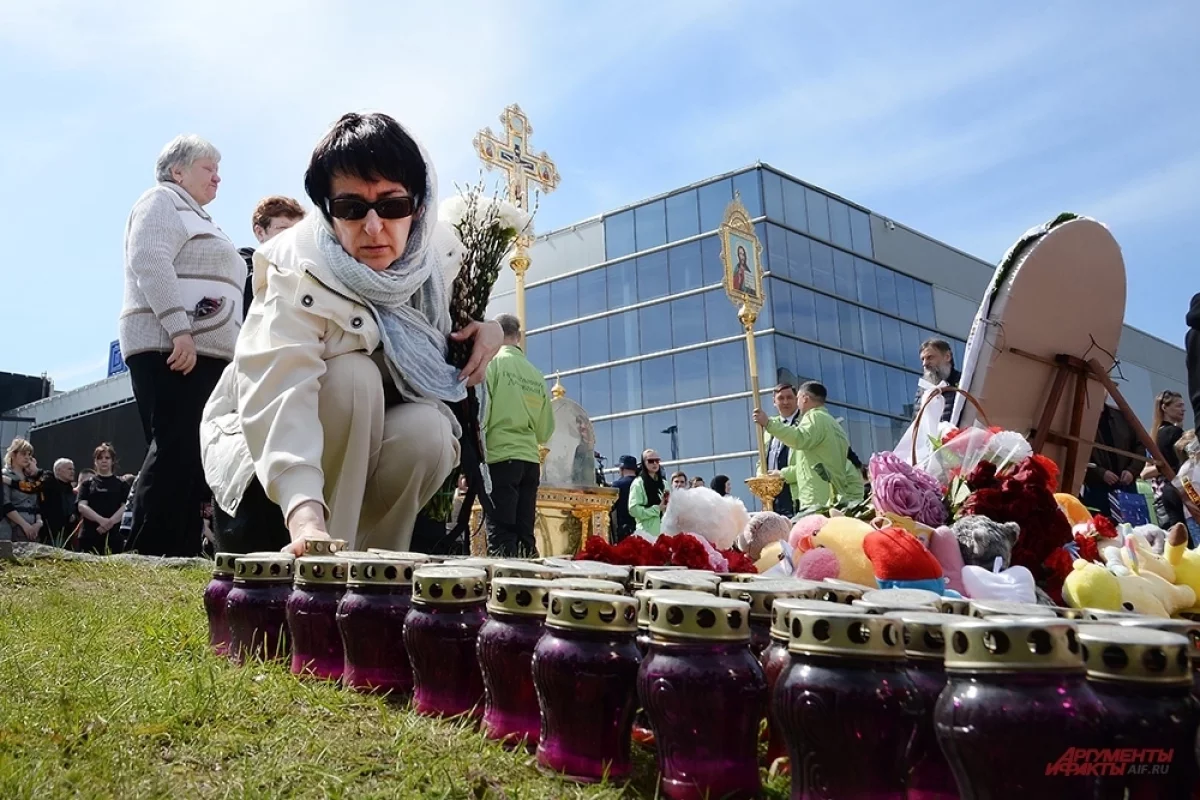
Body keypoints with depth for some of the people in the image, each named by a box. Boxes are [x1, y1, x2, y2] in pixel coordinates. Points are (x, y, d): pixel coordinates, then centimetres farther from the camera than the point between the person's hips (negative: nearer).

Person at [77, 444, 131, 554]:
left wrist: (110, 522, -17)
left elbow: (125, 507, 0)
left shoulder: (122, 484, 11)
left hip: (114, 536, -1)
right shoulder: (88, 484, 13)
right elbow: (82, 506, 0)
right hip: (90, 536, 1)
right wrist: (101, 520, -16)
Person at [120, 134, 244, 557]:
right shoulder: (161, 202, 4)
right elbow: (150, 263, -13)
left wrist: (235, 355, 23)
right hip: (169, 348, -9)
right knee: (175, 452, -16)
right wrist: (179, 330, -23)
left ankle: (184, 555, 2)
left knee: (196, 457, 2)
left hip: (208, 353, 9)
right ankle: (151, 555, -16)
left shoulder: (199, 219, 31)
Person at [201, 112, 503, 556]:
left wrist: (487, 326, -13)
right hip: (268, 443, -4)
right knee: (353, 376, -32)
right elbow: (279, 396, -46)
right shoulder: (298, 277, -30)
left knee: (428, 429, -28)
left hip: (372, 441, 4)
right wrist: (305, 514, -63)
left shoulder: (440, 251, -14)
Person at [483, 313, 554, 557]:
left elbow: (481, 413, -9)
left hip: (501, 458, -5)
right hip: (530, 461, 5)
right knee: (525, 535, 7)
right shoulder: (537, 376, 11)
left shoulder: (492, 363, -2)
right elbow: (546, 431, 14)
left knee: (500, 535, -5)